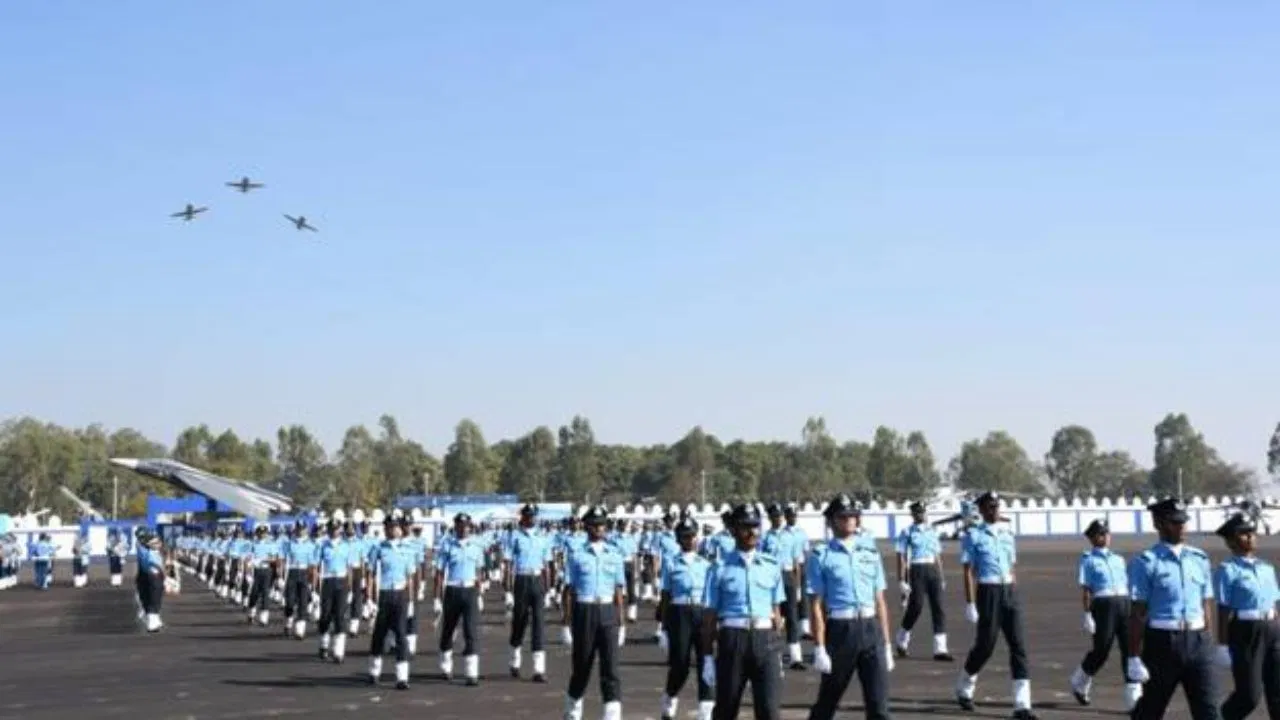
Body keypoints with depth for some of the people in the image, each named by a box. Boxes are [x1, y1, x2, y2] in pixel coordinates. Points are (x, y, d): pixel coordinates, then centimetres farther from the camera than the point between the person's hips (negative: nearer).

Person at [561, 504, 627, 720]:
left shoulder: (615, 555, 7)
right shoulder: (577, 556, 1)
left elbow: (619, 591, 8)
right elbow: (568, 591, 1)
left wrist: (621, 622, 5)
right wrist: (567, 622, -4)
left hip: (608, 612, 1)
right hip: (584, 612, -1)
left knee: (610, 666, -7)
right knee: (581, 667, 9)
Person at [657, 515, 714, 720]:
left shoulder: (706, 565, 10)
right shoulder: (671, 564, 4)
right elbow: (665, 598, 5)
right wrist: (664, 629, 2)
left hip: (703, 615, 2)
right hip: (680, 616, -2)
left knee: (706, 665, -6)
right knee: (679, 666, 1)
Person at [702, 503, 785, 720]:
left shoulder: (771, 567, 8)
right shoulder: (721, 568, -1)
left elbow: (776, 612, 14)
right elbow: (709, 616, 1)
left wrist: (777, 652, 13)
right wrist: (709, 657, 0)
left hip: (765, 639, 2)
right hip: (732, 639, -2)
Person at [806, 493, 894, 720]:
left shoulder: (870, 553, 12)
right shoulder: (821, 557, -1)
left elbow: (879, 601, 13)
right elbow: (816, 605, -5)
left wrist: (886, 644, 11)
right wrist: (819, 648, -11)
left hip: (871, 629, 3)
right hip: (839, 630, -3)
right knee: (827, 701, 10)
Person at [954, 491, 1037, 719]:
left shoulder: (1007, 534, 13)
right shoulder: (973, 535, -4)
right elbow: (968, 571, -7)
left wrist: (1014, 596, 16)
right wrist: (970, 604, -13)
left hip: (1010, 592, 5)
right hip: (988, 592, -5)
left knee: (1018, 645, -3)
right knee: (985, 645, 2)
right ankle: (963, 689, 29)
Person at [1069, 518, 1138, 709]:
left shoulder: (1118, 559, 20)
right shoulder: (1088, 559, 4)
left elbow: (1127, 586, 20)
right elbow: (1085, 589, -2)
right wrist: (1087, 614, -9)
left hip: (1124, 604, 5)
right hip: (1103, 605, -5)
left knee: (1130, 648, -5)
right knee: (1101, 651, 1)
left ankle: (1133, 697, -5)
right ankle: (1079, 683, 27)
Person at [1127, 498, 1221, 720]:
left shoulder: (1199, 559, 9)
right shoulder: (1146, 563, -7)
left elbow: (1206, 606, 14)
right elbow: (1137, 613, -10)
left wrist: (1207, 643, 14)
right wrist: (1135, 658, -13)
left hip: (1197, 642, 4)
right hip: (1162, 642, -4)